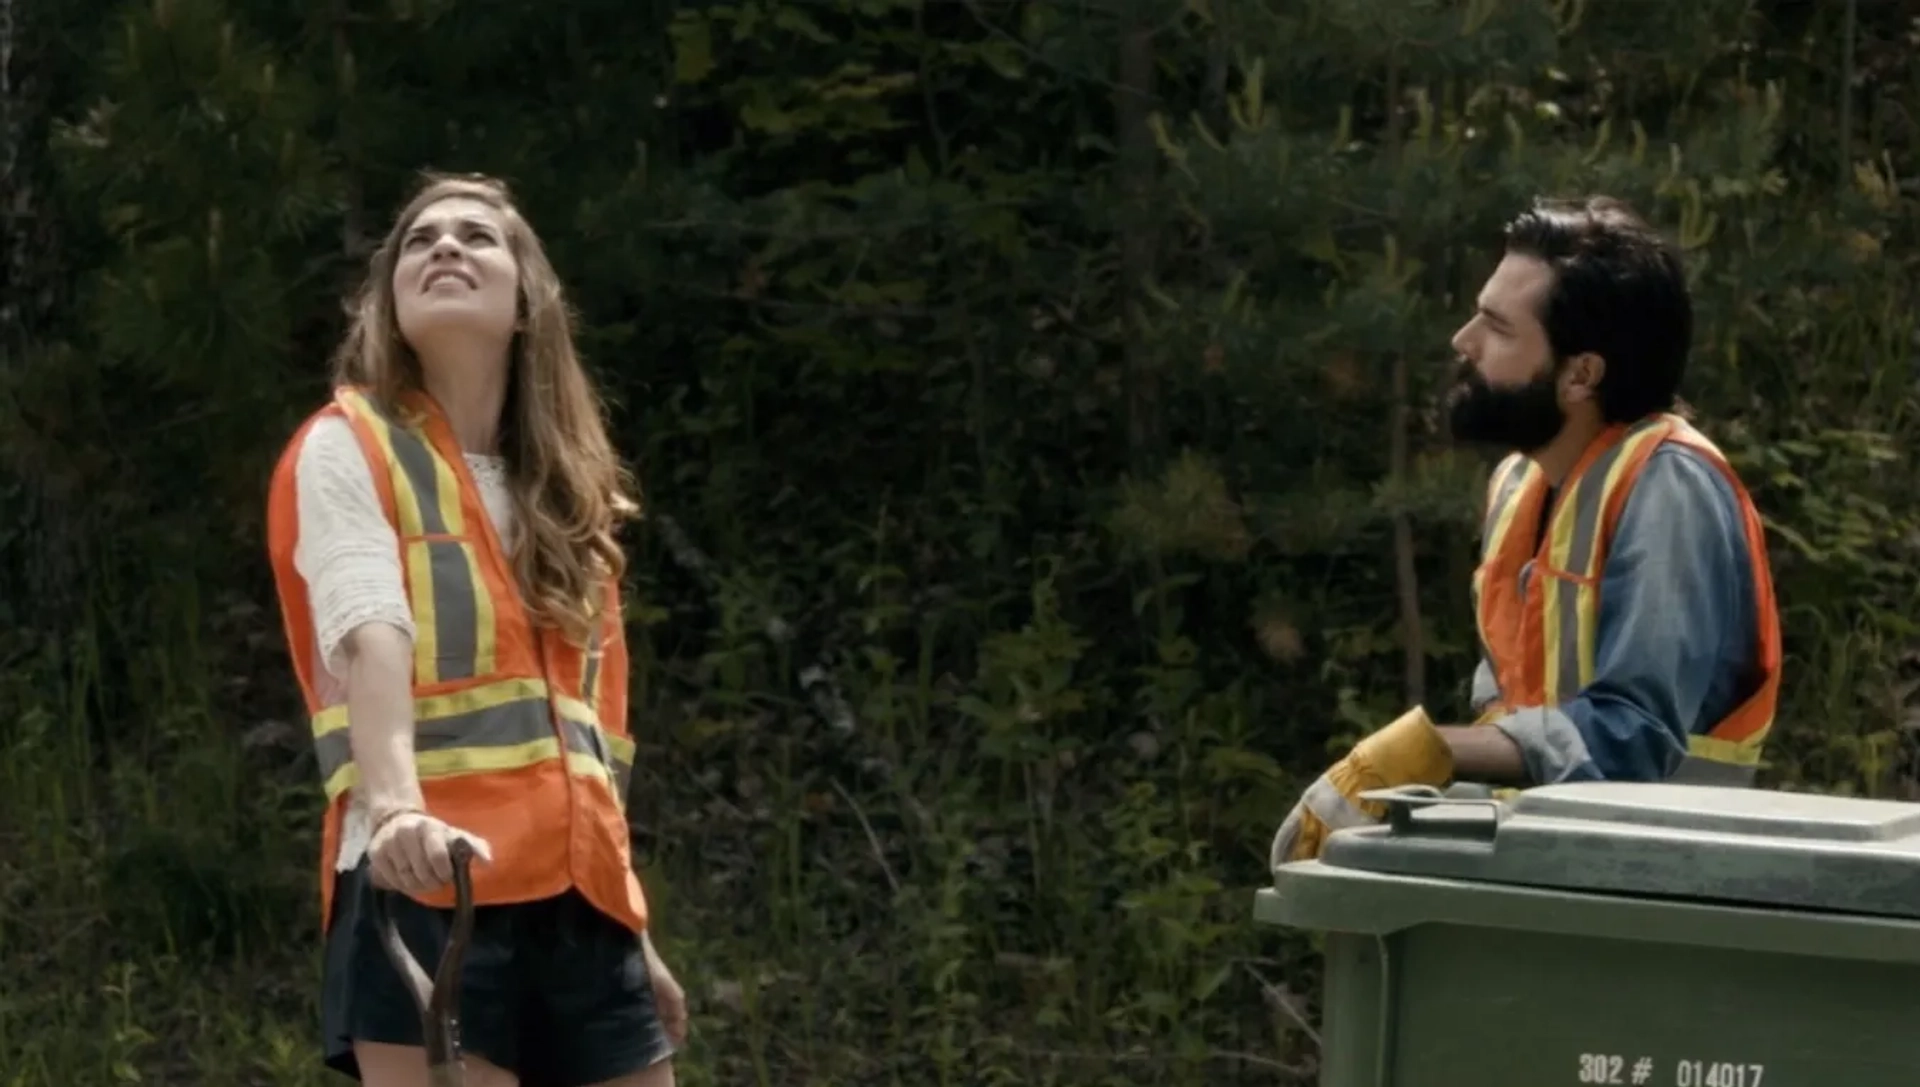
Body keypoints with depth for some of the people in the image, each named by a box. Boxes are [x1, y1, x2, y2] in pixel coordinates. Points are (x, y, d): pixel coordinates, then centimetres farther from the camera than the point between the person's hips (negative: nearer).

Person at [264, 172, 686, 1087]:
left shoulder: (567, 489, 21)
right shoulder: (349, 448, 1)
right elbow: (368, 636, -18)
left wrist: (630, 934, 21)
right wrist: (395, 804, -35)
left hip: (575, 894, 7)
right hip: (427, 886, -7)